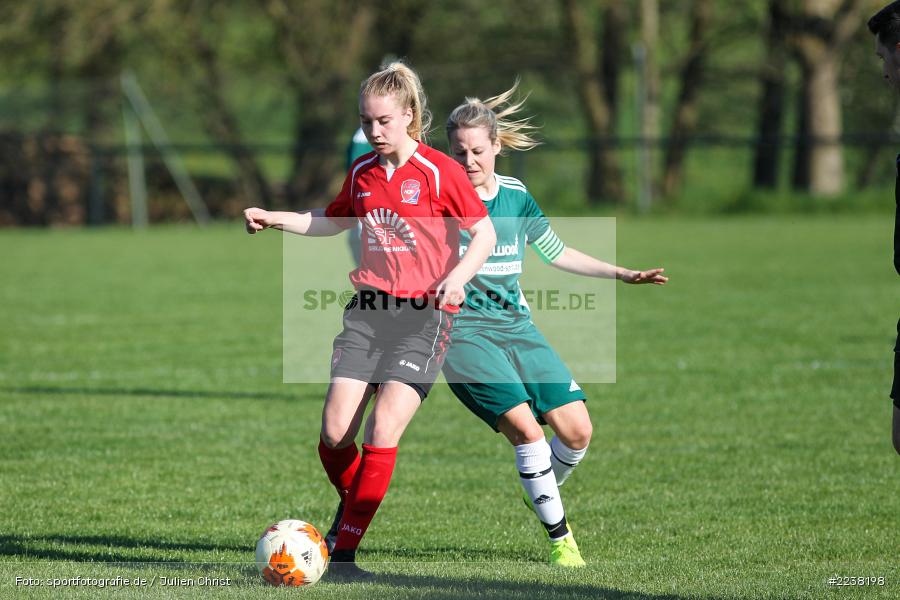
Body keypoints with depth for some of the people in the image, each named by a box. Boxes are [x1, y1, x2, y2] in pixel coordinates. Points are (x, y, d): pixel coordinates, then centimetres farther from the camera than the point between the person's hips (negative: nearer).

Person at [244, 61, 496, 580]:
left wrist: (458, 277, -23)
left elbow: (485, 233, -6)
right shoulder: (363, 172, 11)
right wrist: (275, 220, 19)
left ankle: (344, 551, -10)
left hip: (424, 313, -5)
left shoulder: (439, 172, -6)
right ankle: (353, 502, 26)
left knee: (383, 430, -16)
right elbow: (334, 221, 30)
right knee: (335, 433, -6)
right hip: (368, 308, 5)